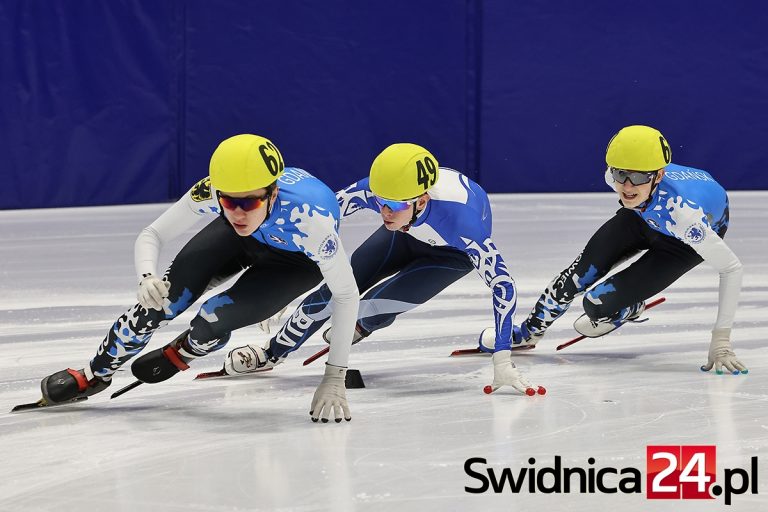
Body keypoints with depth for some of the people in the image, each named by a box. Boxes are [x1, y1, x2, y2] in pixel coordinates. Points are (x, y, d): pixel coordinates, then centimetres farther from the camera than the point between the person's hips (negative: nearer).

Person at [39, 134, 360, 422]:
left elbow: (346, 295, -30)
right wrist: (147, 278, -42)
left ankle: (183, 352, 12)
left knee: (216, 318, -24)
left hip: (298, 261, -3)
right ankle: (95, 374, 6)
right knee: (167, 294, -17)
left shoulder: (310, 219, -43)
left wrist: (334, 377, -33)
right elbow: (151, 235, -20)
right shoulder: (211, 192, -34)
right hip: (240, 239, 3)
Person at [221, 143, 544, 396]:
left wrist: (502, 360, -44)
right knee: (336, 289, -2)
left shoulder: (459, 219, -46)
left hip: (454, 251, -3)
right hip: (408, 234, 3)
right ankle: (272, 352, 23)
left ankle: (361, 326, 21)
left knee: (376, 307, -18)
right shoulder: (374, 190, -36)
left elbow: (503, 283, -40)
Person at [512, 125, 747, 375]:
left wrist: (721, 340, -39)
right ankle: (529, 332, 21)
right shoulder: (615, 176, -30)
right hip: (644, 216, 4)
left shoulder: (682, 212, -46)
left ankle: (629, 310, 20)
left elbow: (731, 268, -38)